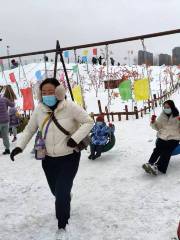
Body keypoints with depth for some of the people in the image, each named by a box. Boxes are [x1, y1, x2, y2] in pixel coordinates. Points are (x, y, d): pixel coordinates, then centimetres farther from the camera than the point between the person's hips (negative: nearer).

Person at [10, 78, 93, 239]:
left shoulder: (69, 107, -19)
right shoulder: (39, 110, -6)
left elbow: (89, 122, -13)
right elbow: (29, 130, 6)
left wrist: (75, 138, -25)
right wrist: (19, 146, -6)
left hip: (69, 157, -4)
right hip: (48, 159, 5)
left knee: (62, 193, -7)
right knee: (56, 191, 21)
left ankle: (62, 226, 18)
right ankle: (66, 201, 59)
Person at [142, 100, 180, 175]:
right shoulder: (162, 116, 16)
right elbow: (157, 127, 20)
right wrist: (153, 122, 0)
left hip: (173, 138, -3)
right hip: (162, 137, 3)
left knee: (167, 151, -27)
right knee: (157, 149, -25)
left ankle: (157, 167, -43)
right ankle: (150, 164, -38)